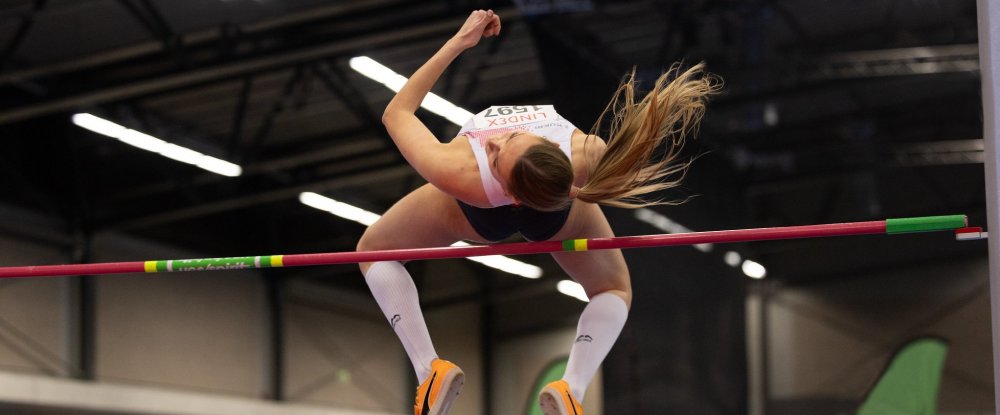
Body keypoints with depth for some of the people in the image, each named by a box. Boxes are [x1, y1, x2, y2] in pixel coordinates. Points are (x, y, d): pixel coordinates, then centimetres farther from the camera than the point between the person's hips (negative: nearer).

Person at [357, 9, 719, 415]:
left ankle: (429, 371, 1)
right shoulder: (586, 161, -46)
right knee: (614, 291, 28)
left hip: (477, 216, -1)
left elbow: (396, 113, -29)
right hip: (556, 222, 1)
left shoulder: (455, 176, -48)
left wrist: (459, 41, -28)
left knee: (373, 249, 20)